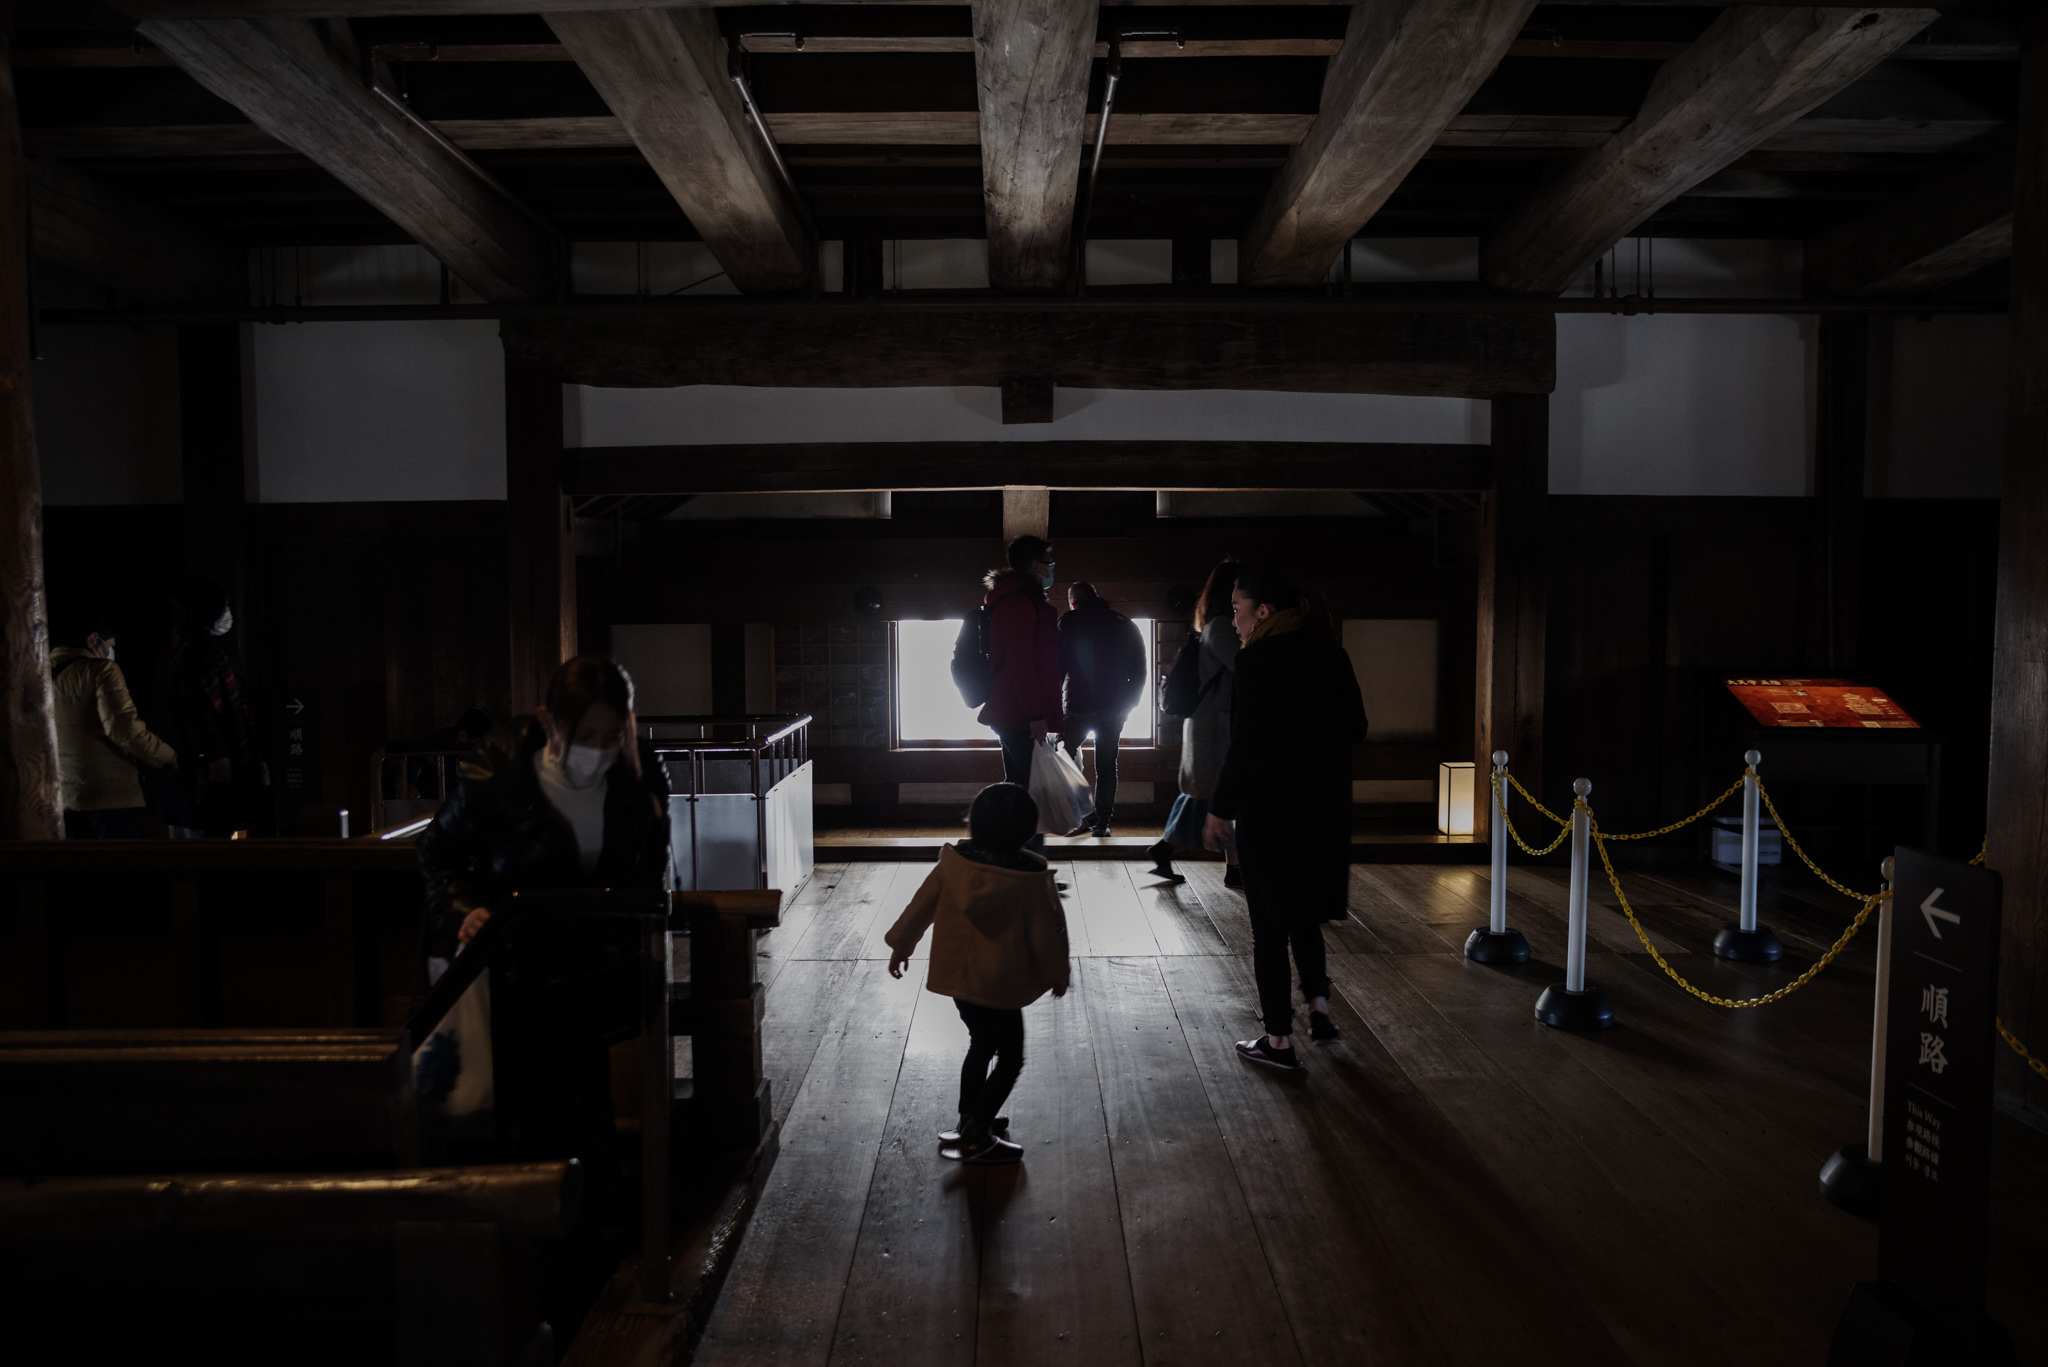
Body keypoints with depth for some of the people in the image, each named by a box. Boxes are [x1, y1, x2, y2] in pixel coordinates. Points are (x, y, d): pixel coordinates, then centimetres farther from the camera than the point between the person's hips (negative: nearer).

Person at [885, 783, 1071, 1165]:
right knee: (1010, 1057, 9)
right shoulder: (1029, 879, -19)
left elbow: (921, 907, 1)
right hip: (1001, 984, -5)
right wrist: (1057, 973, 6)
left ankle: (972, 1119, 36)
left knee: (981, 1045, 24)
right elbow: (1044, 933, -11)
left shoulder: (953, 862, -9)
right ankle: (975, 1138, 6)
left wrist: (901, 945, 16)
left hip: (957, 976, 5)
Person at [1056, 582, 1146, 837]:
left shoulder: (1068, 622, -2)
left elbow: (1057, 666, -7)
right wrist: (1129, 703, 14)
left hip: (1077, 708, -3)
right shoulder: (1125, 625, 8)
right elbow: (1139, 669, 8)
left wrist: (1054, 705, 0)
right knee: (1106, 766, 12)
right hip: (1113, 709, 3)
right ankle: (1102, 823, 11)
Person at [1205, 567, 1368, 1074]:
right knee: (1303, 913, 25)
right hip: (1325, 808, 7)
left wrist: (1221, 808, -12)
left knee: (1269, 927, 5)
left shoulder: (1259, 658, -18)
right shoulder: (1328, 652, 3)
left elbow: (1247, 745, -20)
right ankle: (1320, 1009, 30)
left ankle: (1279, 1041, 13)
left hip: (1270, 809, -7)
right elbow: (1354, 727, 10)